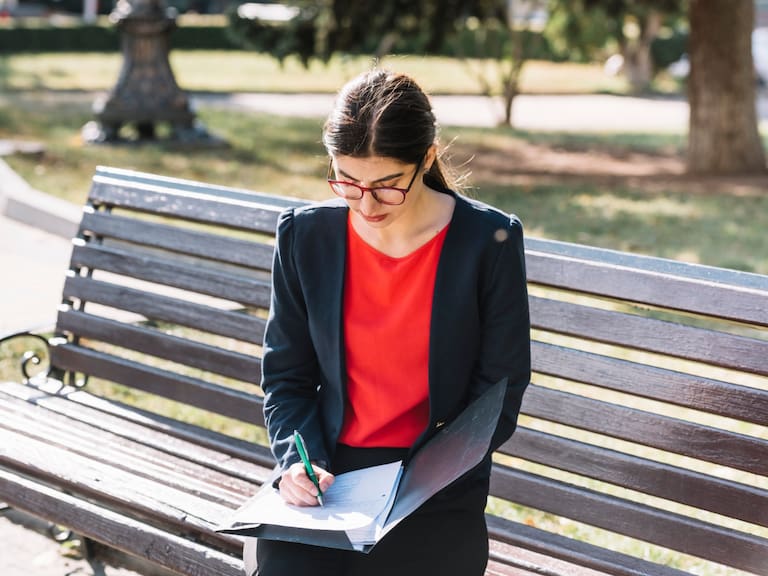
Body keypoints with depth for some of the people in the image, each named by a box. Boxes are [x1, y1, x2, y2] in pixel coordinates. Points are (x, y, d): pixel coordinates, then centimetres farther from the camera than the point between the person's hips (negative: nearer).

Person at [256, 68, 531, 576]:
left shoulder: (490, 241, -6)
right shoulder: (305, 235, 2)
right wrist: (299, 459, -8)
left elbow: (500, 393, -2)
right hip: (325, 477, 2)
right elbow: (286, 375, 10)